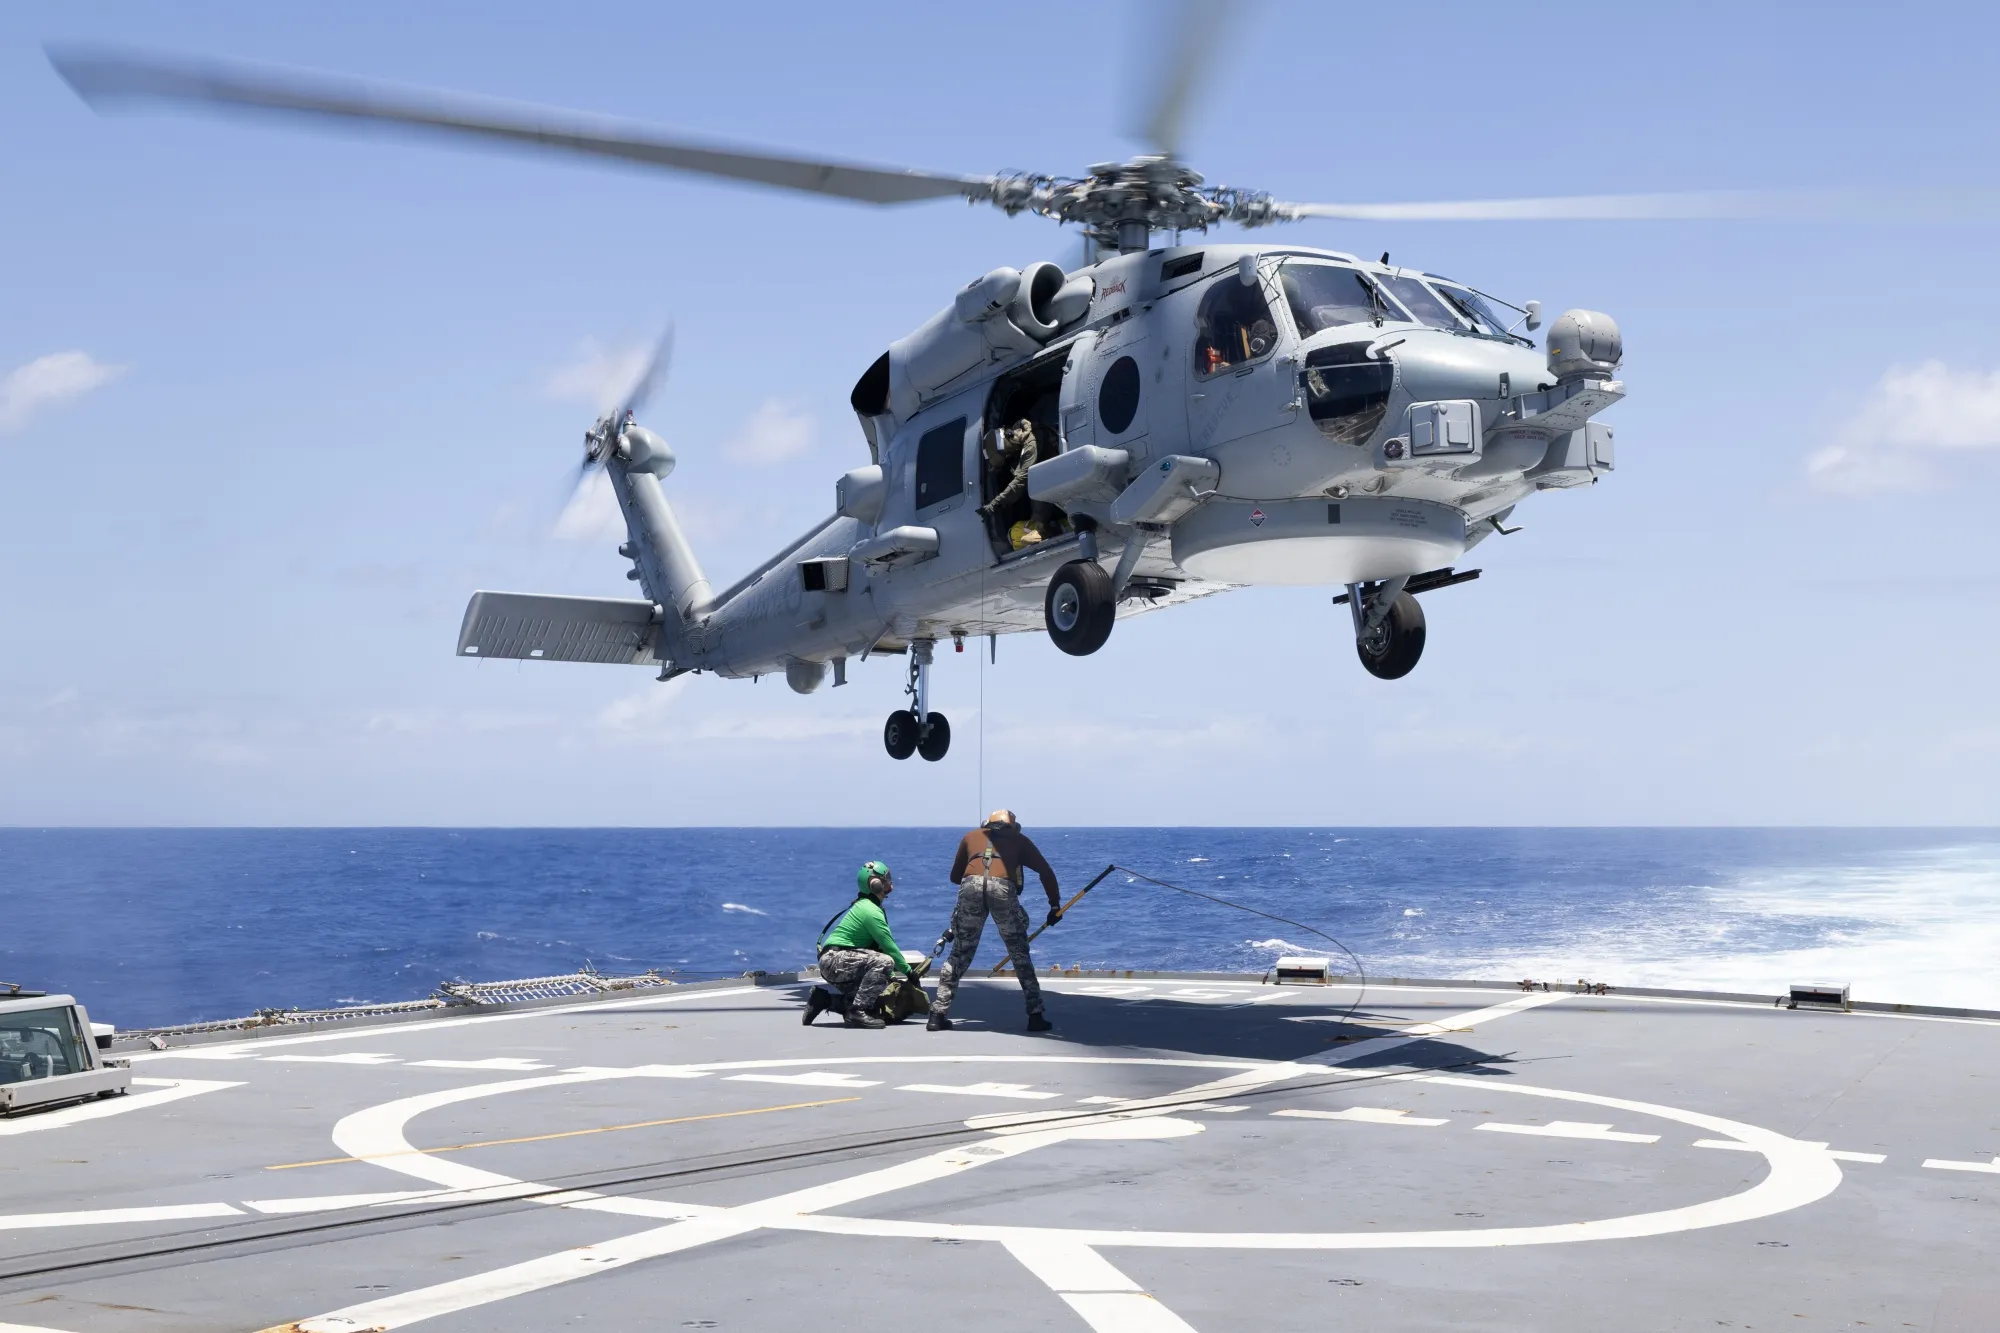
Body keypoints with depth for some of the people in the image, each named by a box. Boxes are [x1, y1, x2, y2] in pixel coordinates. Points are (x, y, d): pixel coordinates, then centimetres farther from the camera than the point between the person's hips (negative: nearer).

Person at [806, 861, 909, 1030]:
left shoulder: (864, 905, 16)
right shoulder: (871, 911, -15)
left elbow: (881, 945, 18)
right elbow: (888, 946, -13)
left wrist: (891, 974, 14)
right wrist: (908, 970, -2)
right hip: (834, 960, -11)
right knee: (884, 961, -29)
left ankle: (823, 1000, 16)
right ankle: (858, 1012, -28)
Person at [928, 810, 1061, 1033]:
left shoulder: (971, 837, 32)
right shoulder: (1018, 839, 29)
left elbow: (955, 876, 38)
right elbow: (1046, 872, 23)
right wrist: (1055, 905, 28)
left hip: (970, 886, 1)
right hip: (1003, 889, -1)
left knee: (959, 955, 12)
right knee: (1020, 956, 12)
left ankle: (938, 1015, 8)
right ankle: (1036, 1016, 10)